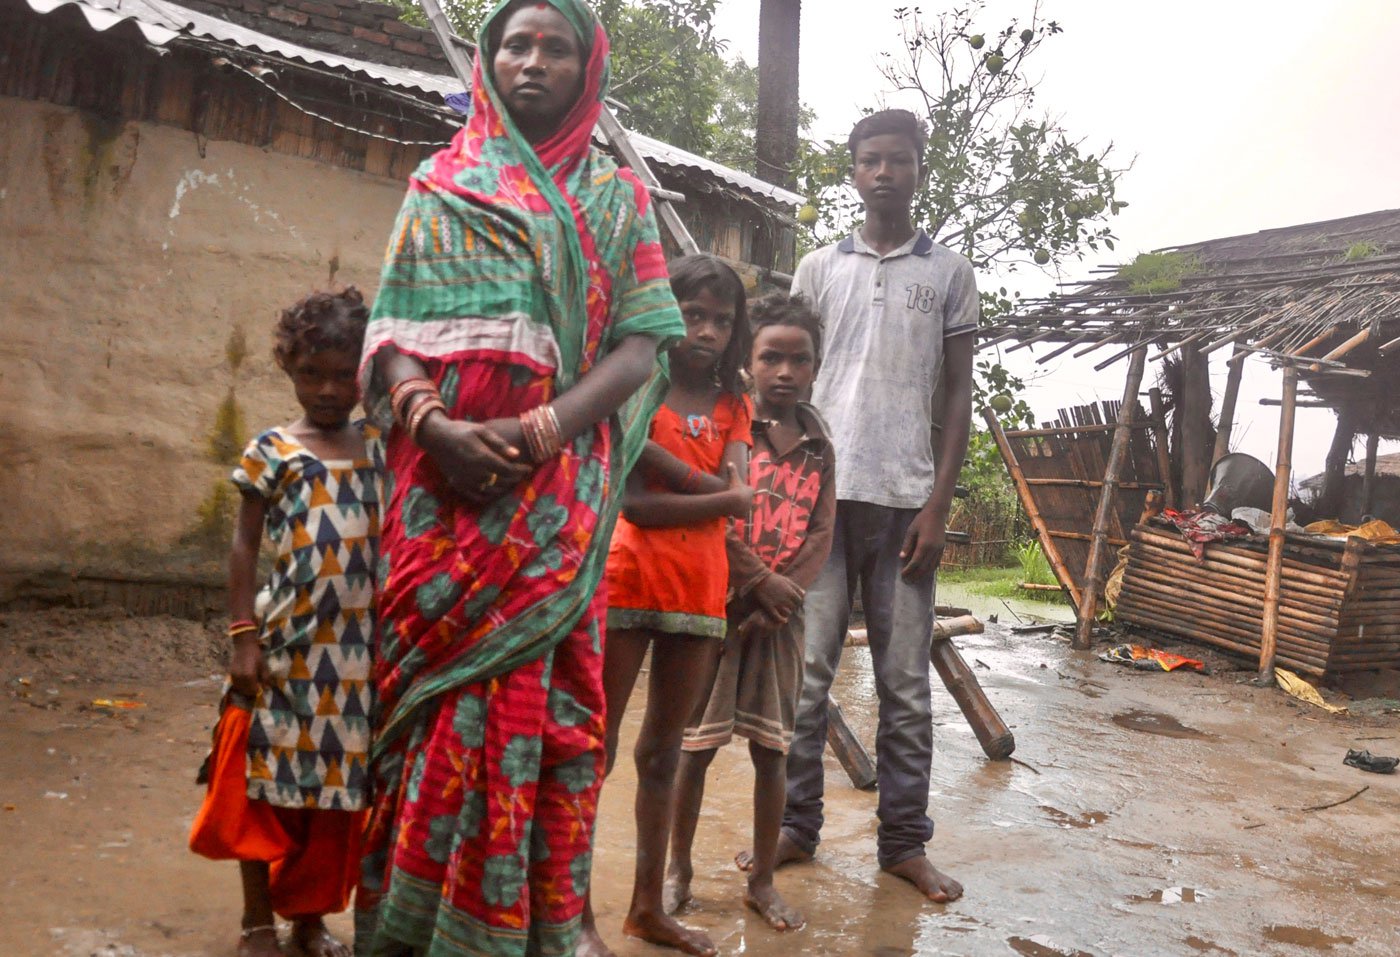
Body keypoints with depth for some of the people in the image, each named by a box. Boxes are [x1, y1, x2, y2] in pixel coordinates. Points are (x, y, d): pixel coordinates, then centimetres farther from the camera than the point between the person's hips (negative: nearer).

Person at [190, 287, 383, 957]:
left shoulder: (380, 448, 6)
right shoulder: (271, 453, -2)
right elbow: (244, 548, -2)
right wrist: (243, 637, -9)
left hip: (360, 647, 3)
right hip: (286, 644, -2)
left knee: (341, 784, 10)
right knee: (270, 781, 6)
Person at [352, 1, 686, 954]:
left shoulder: (618, 196, 13)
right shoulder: (440, 184, 15)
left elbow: (640, 347, 2)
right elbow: (392, 333, 8)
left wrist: (540, 430, -14)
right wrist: (431, 421, -14)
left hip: (559, 487, -1)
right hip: (443, 479, 1)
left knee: (541, 690, -3)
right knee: (436, 688, 1)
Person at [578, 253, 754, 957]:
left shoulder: (733, 407, 11)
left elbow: (735, 490, -8)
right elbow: (634, 504, -15)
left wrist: (653, 453, -15)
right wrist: (721, 498, -13)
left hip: (699, 594, 5)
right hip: (627, 582, -5)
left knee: (663, 751, 14)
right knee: (595, 747, 0)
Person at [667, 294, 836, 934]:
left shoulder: (818, 448, 8)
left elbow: (821, 536, 3)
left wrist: (783, 601, -10)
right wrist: (763, 583, -14)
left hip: (781, 613, 4)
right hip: (720, 603, -3)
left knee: (771, 751, 9)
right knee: (696, 746, 4)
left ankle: (762, 881, 22)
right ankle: (678, 870, 21)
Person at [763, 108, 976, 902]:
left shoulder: (949, 272, 9)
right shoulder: (820, 268, 11)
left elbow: (958, 396, 7)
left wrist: (938, 504, -2)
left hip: (905, 499, 0)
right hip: (822, 491, 1)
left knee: (907, 682, 5)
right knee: (805, 671, 2)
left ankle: (905, 841, 15)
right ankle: (796, 827, 13)